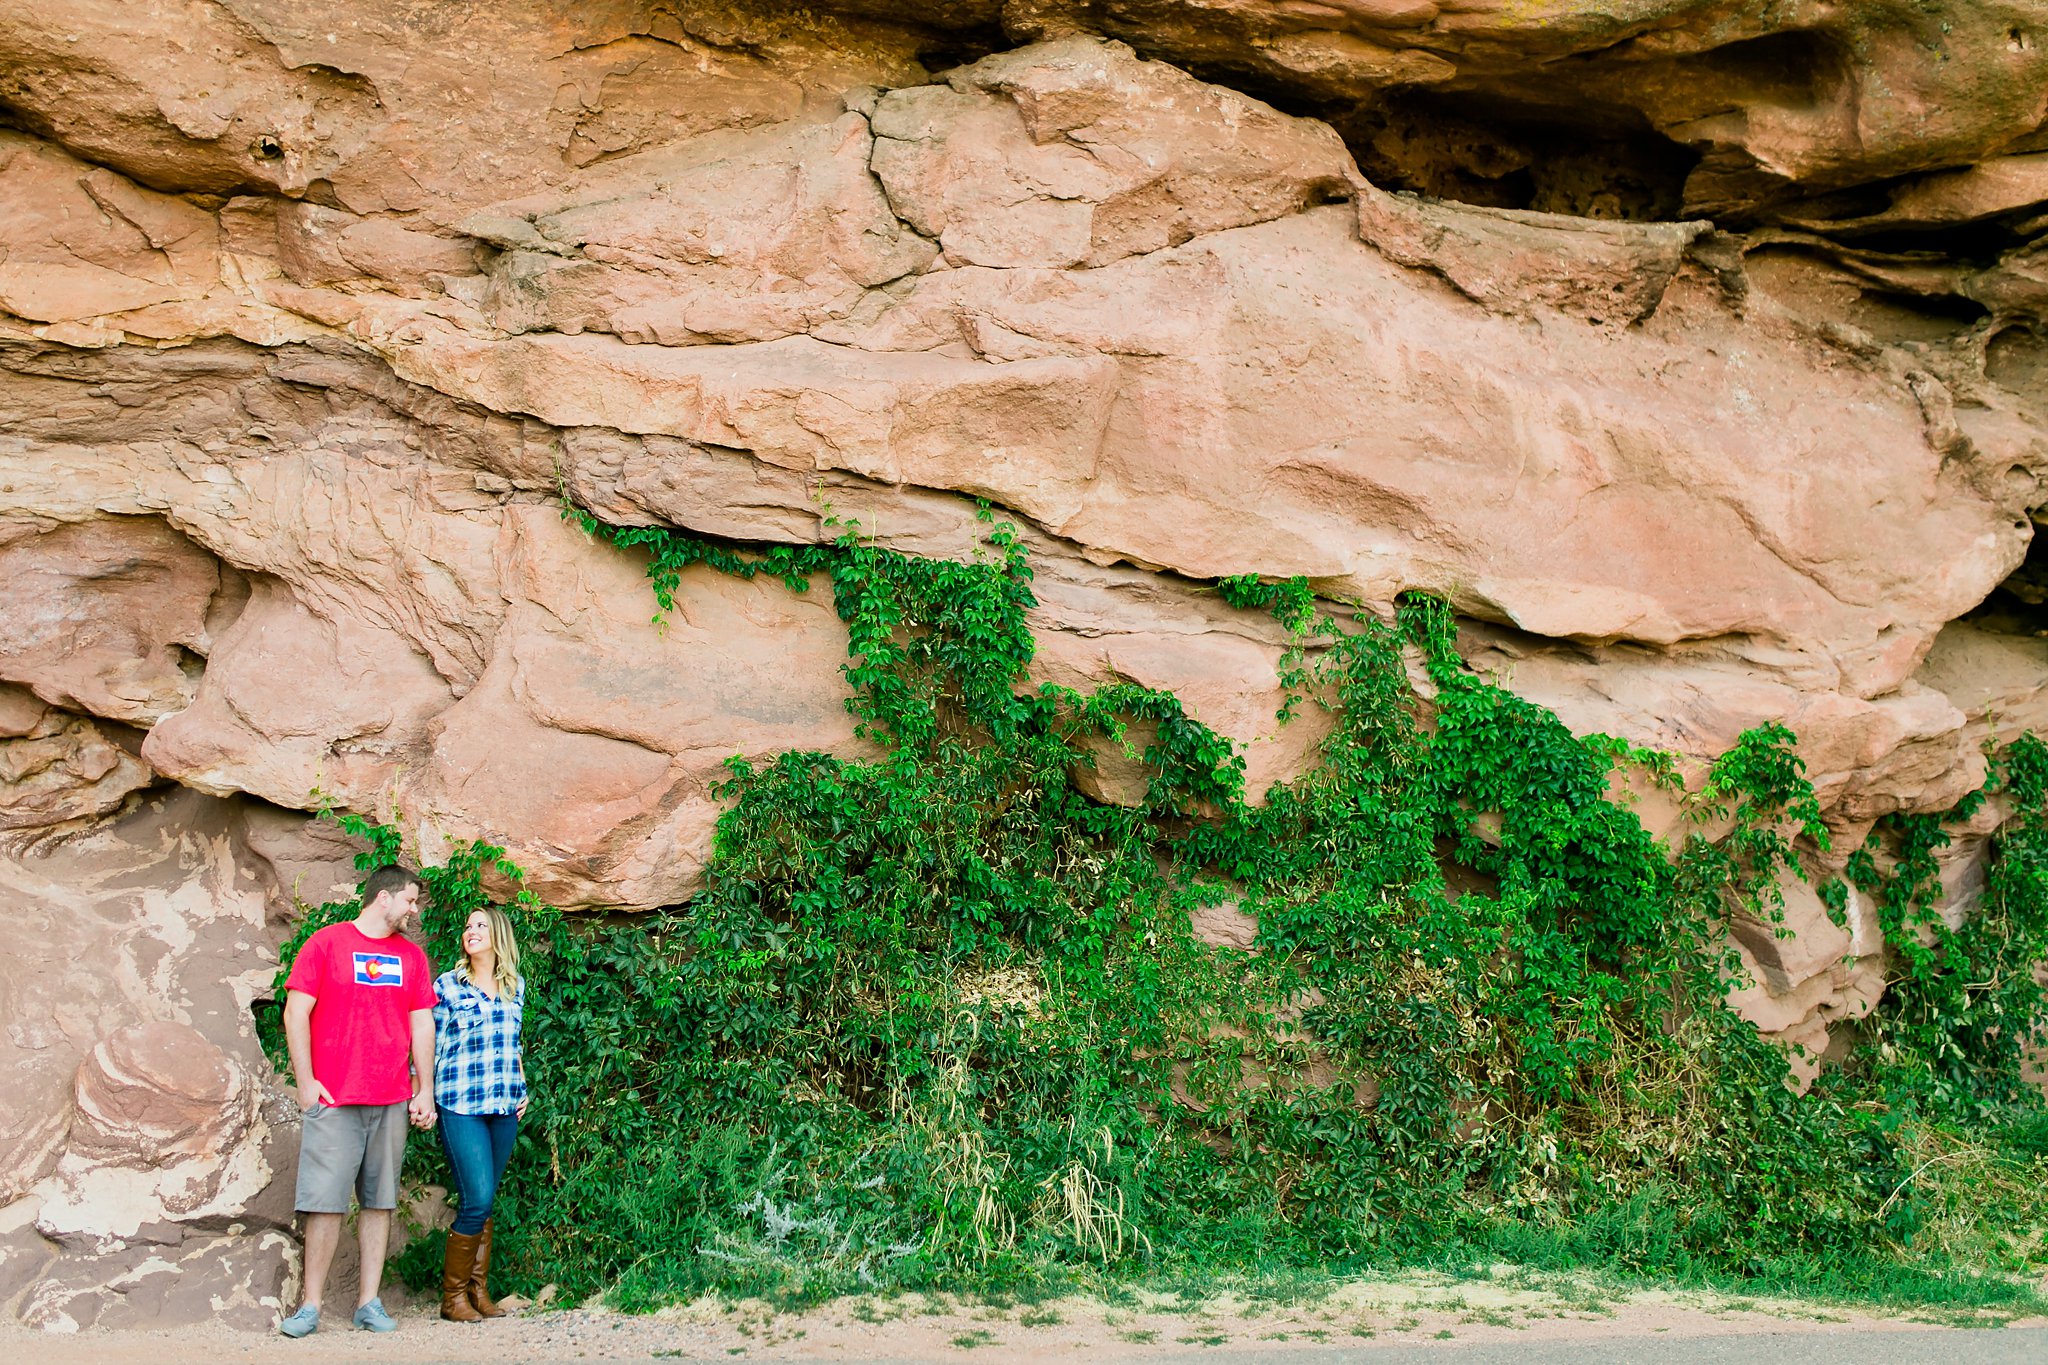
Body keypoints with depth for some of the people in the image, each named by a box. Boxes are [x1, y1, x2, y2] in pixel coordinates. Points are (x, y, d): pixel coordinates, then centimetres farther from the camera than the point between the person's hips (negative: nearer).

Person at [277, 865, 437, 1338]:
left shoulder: (411, 956, 14)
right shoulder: (327, 943, 2)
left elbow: (422, 1026, 14)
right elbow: (296, 1013, -1)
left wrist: (425, 1091, 8)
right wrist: (305, 1081, -7)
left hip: (392, 1102, 4)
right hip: (332, 1099, -4)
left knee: (379, 1201, 5)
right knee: (326, 1201, -5)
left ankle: (370, 1302, 10)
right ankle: (311, 1306, 2)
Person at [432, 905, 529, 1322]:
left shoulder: (515, 986, 13)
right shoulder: (446, 986, 1)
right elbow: (431, 1045, 1)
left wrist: (521, 1088, 16)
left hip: (504, 1107, 4)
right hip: (461, 1105, -4)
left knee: (485, 1202, 7)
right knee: (477, 1200, -11)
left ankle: (478, 1291, 15)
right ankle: (453, 1295, 2)